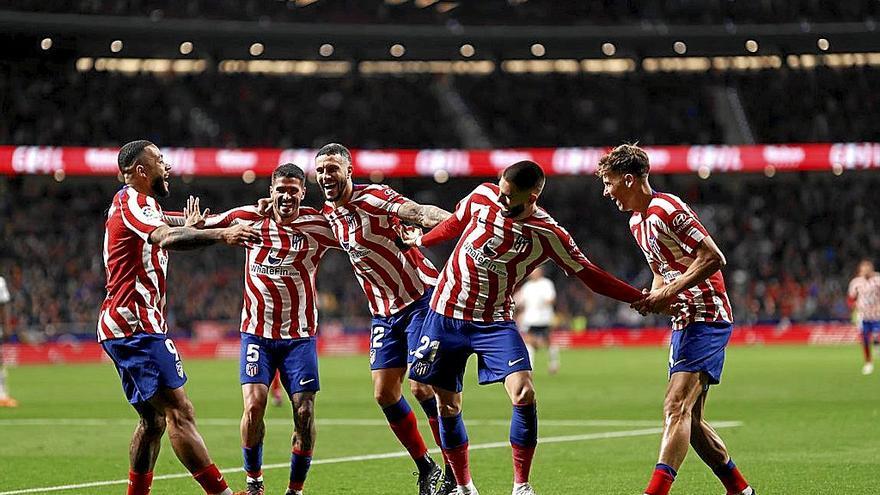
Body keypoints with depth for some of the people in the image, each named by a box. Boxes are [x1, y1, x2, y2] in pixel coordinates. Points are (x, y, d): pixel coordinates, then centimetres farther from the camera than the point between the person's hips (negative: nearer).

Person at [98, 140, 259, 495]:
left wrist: (189, 226, 53)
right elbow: (166, 238, -33)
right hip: (136, 325, -11)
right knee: (179, 411, -16)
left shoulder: (136, 204, 21)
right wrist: (220, 235, -46)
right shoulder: (132, 203, -11)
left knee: (154, 419, 13)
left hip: (123, 327, 11)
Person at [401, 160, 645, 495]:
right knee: (447, 406, 4)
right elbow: (455, 224, 16)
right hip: (445, 314, 2)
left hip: (495, 323, -2)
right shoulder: (482, 197, -6)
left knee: (523, 395, -21)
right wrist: (421, 240, 32)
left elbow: (588, 275, -5)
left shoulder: (548, 235, -13)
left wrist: (641, 298, -10)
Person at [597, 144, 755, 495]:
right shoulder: (637, 221, 15)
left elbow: (713, 258, -19)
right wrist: (651, 297, 3)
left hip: (707, 317, -10)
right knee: (689, 419, 10)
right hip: (684, 321, 10)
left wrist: (669, 293, -20)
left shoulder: (666, 210, -15)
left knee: (676, 408, -19)